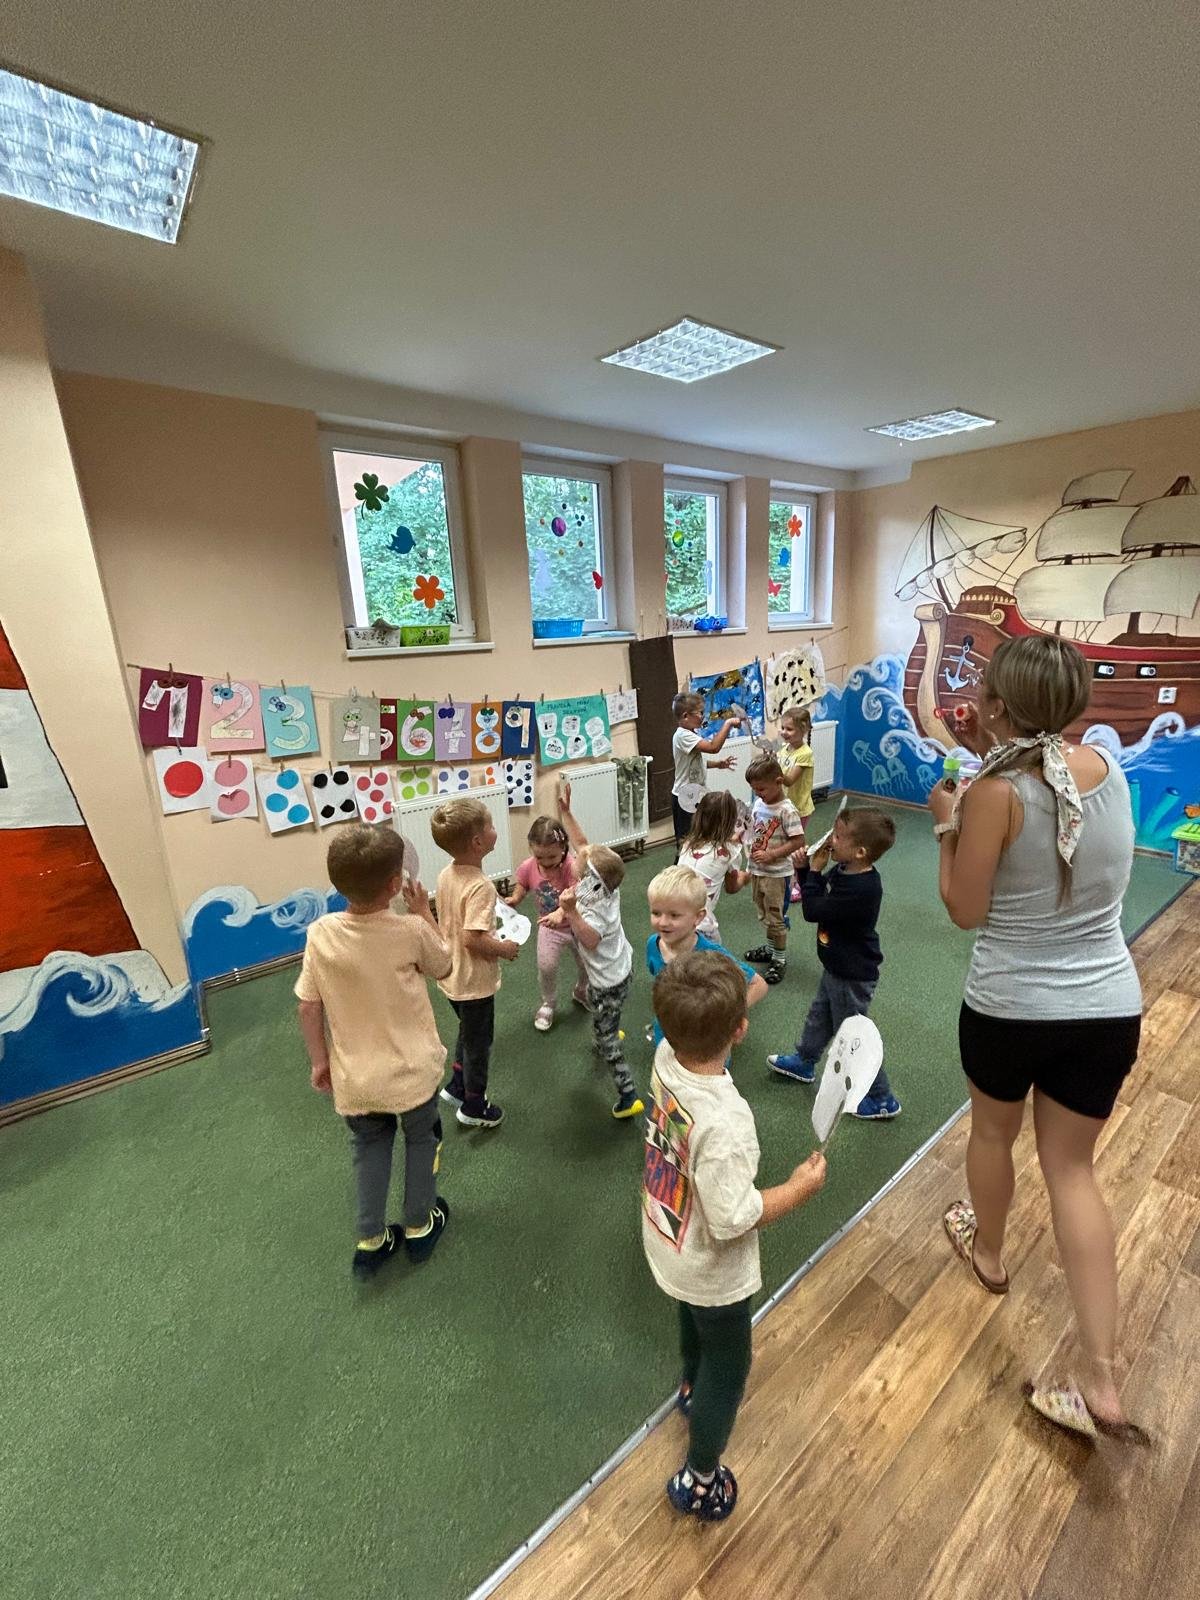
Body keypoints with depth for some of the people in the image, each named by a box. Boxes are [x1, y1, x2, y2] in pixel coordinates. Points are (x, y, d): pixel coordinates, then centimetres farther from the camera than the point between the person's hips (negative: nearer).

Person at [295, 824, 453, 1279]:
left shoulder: (320, 933, -16)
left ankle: (371, 1241, 38)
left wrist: (319, 1061, 7)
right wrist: (423, 912, 3)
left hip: (354, 1076, 3)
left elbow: (308, 1006, -7)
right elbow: (443, 967, -3)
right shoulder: (411, 930, -24)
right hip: (410, 1070, -2)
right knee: (421, 1139, 25)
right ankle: (419, 1227, 42)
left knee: (369, 1147, 27)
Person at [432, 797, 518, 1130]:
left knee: (468, 1032, 30)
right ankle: (474, 1107, 35)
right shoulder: (480, 886, -30)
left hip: (452, 975, 8)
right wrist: (504, 949, -18)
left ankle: (457, 1085, 46)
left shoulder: (446, 875, -4)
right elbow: (473, 939, -34)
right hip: (475, 981, -8)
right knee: (479, 1043, 15)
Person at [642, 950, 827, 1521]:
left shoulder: (665, 1058, -23)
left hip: (668, 1244, 7)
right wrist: (800, 1186, -19)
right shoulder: (723, 1121, -42)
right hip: (711, 1269, -6)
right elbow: (732, 1219, -31)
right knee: (728, 1367, 24)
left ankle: (692, 1388, 66)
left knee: (694, 1320, 37)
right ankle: (699, 1481, 46)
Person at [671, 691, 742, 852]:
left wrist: (718, 764, 8)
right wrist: (728, 723, -26)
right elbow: (713, 747, -32)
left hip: (694, 796, 9)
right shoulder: (683, 736, -22)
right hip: (684, 797, -9)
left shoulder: (692, 733, 9)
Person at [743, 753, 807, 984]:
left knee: (775, 918, 5)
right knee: (764, 915, 22)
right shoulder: (758, 802, 2)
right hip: (756, 870, 7)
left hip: (776, 874, -7)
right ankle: (770, 948, 42)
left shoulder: (786, 810, -21)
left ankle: (780, 960, 22)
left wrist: (771, 854, -26)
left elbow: (798, 841, -21)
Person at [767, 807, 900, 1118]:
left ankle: (881, 1099, 26)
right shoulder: (845, 871, -7)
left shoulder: (860, 888, -35)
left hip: (852, 976, -10)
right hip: (838, 966, 10)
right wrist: (805, 868, -8)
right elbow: (820, 892, 9)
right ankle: (804, 1062, 49)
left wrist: (814, 870, -22)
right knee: (820, 1016, 27)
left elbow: (813, 910, -29)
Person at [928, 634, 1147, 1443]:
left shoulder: (997, 795, -21)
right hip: (1109, 1008, 5)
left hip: (1010, 1009, -4)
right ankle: (1102, 1382, 23)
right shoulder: (1107, 765, -3)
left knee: (993, 1132, 25)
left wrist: (947, 824, -3)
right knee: (1072, 1168, 19)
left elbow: (965, 910, -12)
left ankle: (988, 1250, 51)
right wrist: (998, 760, 10)